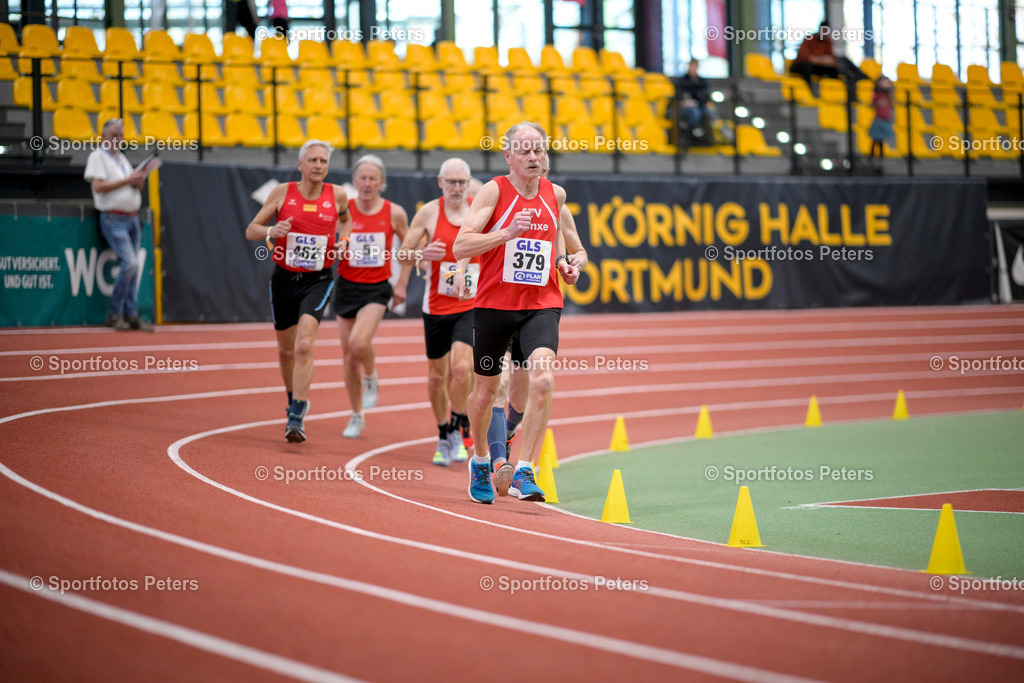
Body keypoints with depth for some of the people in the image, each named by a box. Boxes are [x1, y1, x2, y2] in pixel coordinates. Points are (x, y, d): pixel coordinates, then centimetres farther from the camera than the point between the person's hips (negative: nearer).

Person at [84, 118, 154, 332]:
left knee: (133, 266, 4)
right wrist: (127, 180, -16)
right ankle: (114, 313, -8)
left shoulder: (122, 158, 21)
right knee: (130, 263, -18)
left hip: (132, 217, 8)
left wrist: (138, 182, 2)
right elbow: (98, 186, -14)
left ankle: (131, 315, 6)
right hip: (114, 218, -8)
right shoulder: (98, 156, -3)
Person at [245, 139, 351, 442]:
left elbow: (346, 220, 23)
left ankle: (296, 417, -20)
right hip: (284, 278, 2)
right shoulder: (283, 193, -3)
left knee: (304, 346, -20)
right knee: (286, 349, 14)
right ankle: (294, 402, 41)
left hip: (318, 281, -2)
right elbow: (251, 231, 1)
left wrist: (343, 240, 2)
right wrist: (271, 231, -20)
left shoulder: (337, 196, -1)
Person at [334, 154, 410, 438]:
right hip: (347, 287, 2)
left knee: (359, 343, -26)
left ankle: (371, 376, 8)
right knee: (349, 356, 6)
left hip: (377, 289, -2)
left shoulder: (394, 213, -4)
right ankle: (357, 416, 24)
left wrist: (402, 284, 6)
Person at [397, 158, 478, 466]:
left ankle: (459, 430, -2)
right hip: (436, 307, 1)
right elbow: (402, 255, 0)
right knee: (437, 375, 8)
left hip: (471, 305, -1)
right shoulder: (429, 212, -2)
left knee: (462, 366, -20)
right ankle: (444, 437, 27)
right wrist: (422, 255, -20)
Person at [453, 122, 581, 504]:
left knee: (543, 379, -22)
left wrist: (562, 264, 10)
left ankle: (522, 472, -19)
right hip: (494, 303, -2)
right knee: (486, 389, 12)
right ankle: (480, 460, 40)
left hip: (542, 304, 2)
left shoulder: (555, 195, 7)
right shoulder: (494, 191, -6)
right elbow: (460, 247, -16)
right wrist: (508, 233, -27)